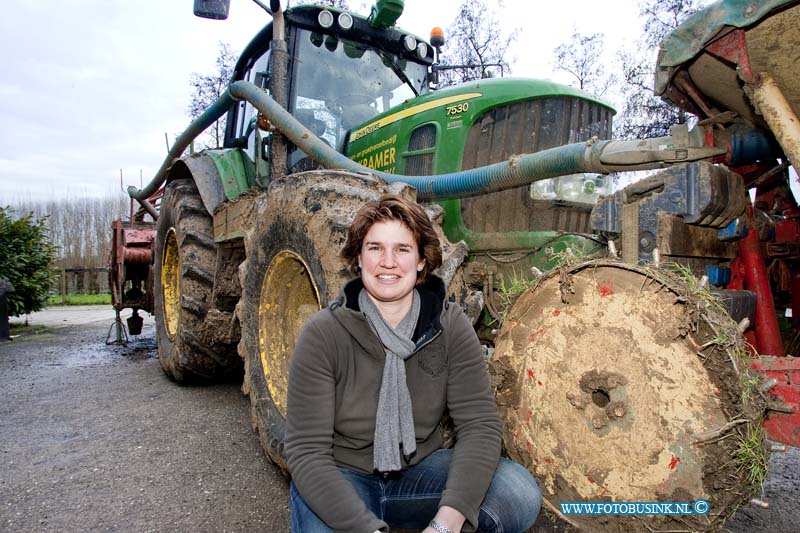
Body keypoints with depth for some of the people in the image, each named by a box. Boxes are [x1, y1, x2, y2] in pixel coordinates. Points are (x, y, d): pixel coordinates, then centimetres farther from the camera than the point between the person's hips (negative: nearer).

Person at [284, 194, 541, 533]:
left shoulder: (450, 325, -11)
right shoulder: (323, 333, -18)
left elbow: (479, 424, -16)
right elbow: (305, 450, -20)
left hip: (419, 469, 2)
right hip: (342, 478, -1)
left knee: (521, 497, -21)